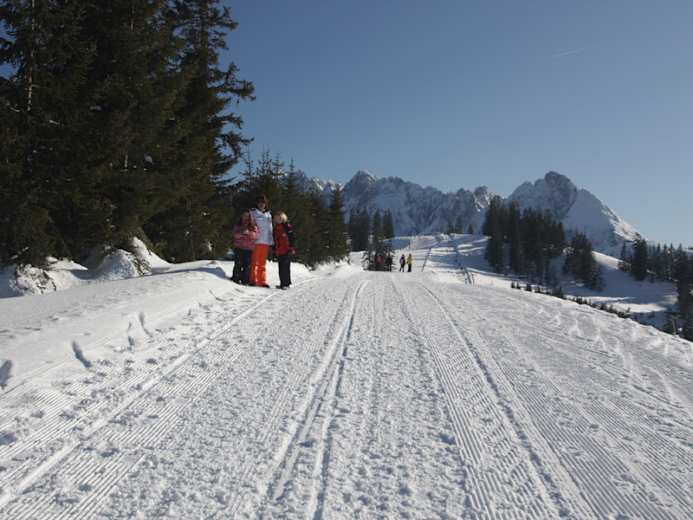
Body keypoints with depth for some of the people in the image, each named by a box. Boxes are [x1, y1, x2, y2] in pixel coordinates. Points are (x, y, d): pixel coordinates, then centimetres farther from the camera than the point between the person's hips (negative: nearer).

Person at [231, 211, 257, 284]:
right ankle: (236, 278, 1)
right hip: (238, 247, 0)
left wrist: (248, 232, -19)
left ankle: (245, 280, -2)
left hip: (249, 248, 0)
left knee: (247, 265, -5)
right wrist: (242, 233, -17)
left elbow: (255, 235, -4)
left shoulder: (253, 226, 11)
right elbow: (236, 235, -1)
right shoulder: (238, 225, 13)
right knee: (238, 263, -6)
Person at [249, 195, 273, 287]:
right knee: (254, 262, -5)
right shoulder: (253, 212, 4)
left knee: (262, 263, 7)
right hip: (255, 241, -5)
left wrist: (271, 241, 16)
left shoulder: (268, 215, 19)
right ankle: (252, 280, -1)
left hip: (266, 242, 5)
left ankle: (262, 281, 10)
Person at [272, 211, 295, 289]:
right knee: (281, 268, 10)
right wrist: (274, 249, 21)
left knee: (285, 268, -8)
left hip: (286, 251, -7)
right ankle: (283, 283, 18)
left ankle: (286, 283, -5)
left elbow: (291, 238, -10)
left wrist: (291, 249, -15)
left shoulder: (287, 227, -6)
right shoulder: (276, 228, 16)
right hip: (279, 252, 7)